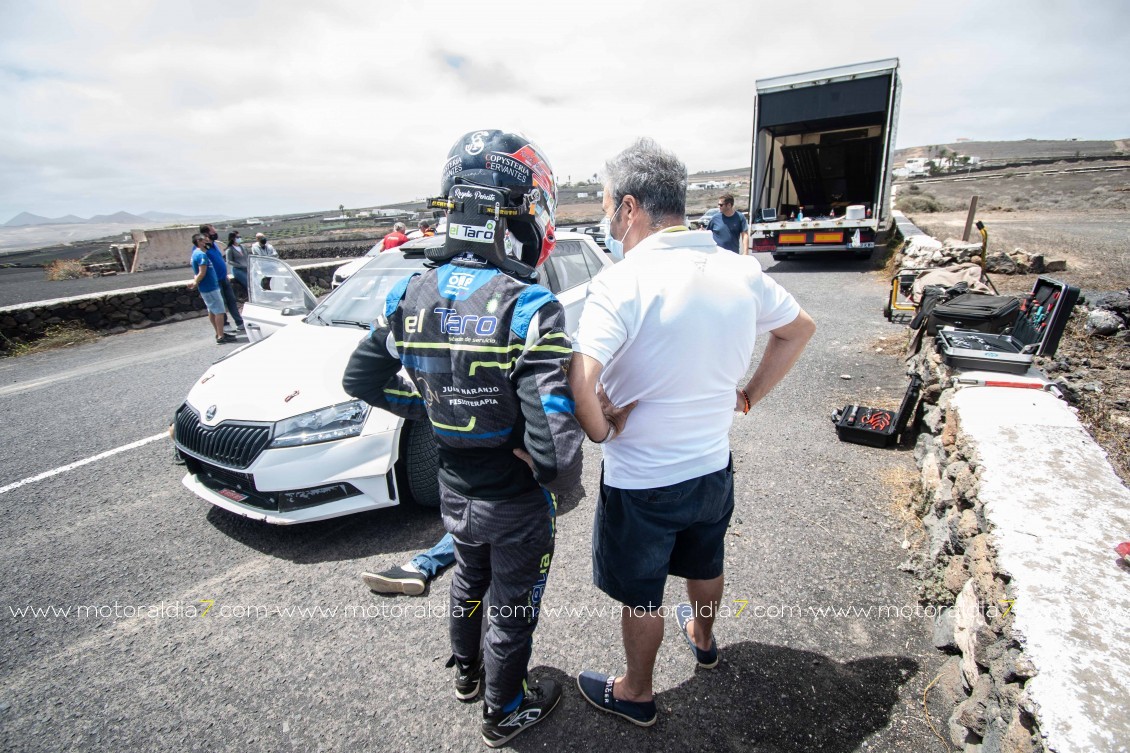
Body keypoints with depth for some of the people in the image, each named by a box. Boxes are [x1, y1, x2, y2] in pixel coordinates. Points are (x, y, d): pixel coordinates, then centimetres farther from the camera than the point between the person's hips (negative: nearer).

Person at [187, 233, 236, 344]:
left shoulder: (197, 252, 10)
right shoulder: (202, 255, -19)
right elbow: (202, 273, -22)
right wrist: (195, 283, -10)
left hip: (208, 287, 10)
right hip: (210, 288, -10)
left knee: (212, 311, 15)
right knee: (219, 311, -7)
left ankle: (219, 333, 24)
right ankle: (221, 337, -6)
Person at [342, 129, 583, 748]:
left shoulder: (410, 294, -10)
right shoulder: (529, 307, -28)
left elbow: (362, 380, 0)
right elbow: (553, 436, -33)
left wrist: (432, 407, 4)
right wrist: (559, 478, -12)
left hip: (452, 489, 6)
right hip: (515, 501, -5)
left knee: (470, 576, 32)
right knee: (513, 603, 20)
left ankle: (465, 669, 58)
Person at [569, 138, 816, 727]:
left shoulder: (624, 282, -26)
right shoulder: (740, 270, -6)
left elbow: (580, 380, -38)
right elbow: (800, 330, 9)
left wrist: (602, 431, -18)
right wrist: (746, 396, 11)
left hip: (641, 484, -6)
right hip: (714, 468, 6)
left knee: (640, 596, 19)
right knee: (704, 565, 32)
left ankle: (635, 695, 44)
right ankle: (702, 639, 60)